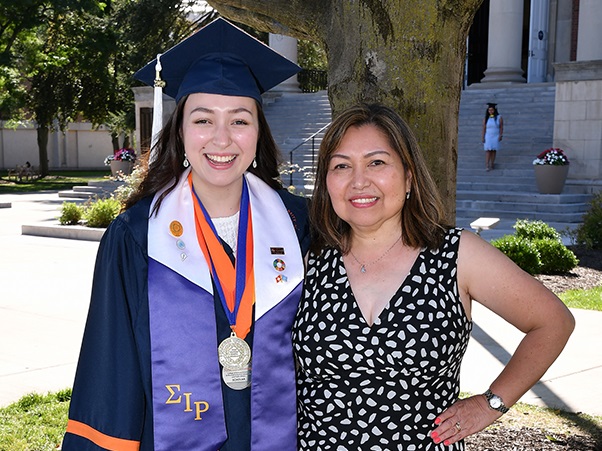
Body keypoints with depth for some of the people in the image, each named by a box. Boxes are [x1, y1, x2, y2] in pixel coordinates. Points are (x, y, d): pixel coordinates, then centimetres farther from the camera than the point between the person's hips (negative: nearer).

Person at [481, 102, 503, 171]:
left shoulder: (499, 117, -2)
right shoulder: (486, 118, 2)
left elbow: (501, 127, -2)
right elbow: (484, 129, 2)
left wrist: (500, 135, -10)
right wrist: (482, 137, -3)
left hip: (496, 137, 0)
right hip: (488, 137, 0)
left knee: (493, 150, 3)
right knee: (488, 150, -8)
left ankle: (491, 164, 11)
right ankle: (487, 166, -12)